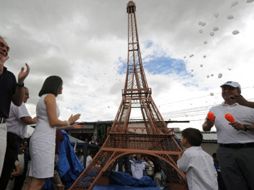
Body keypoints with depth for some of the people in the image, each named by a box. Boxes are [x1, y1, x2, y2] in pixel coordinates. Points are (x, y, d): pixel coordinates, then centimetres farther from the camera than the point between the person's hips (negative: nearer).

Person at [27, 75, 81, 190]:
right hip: (44, 140, -10)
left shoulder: (42, 98, 23)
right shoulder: (50, 96, -6)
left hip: (40, 139, 10)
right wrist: (69, 122, 3)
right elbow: (53, 122, -13)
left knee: (37, 179, 11)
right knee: (39, 180, -5)